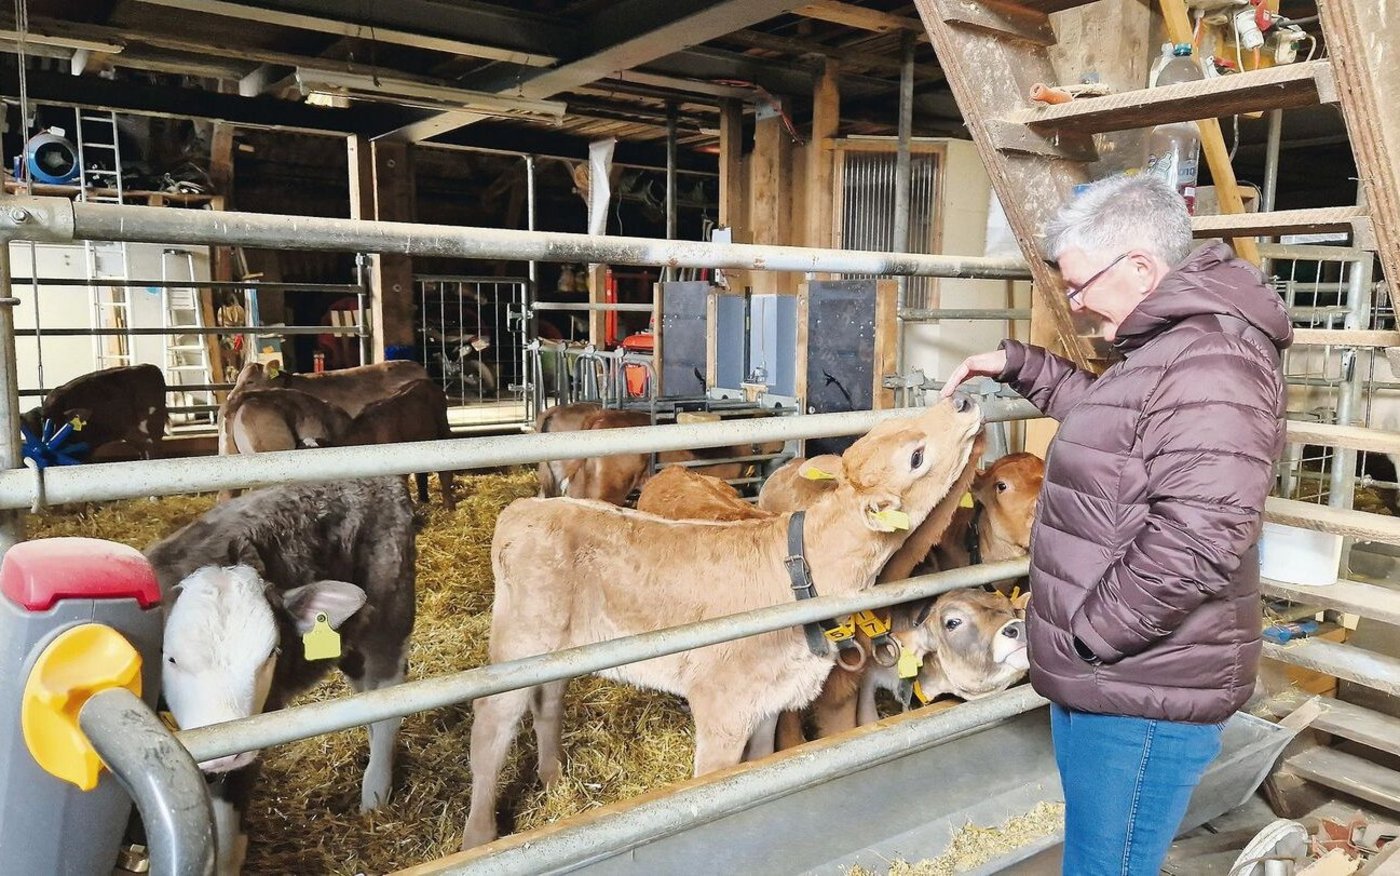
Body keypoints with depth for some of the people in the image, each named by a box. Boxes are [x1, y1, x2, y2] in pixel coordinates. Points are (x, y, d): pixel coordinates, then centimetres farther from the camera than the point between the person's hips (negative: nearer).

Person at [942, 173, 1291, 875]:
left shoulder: (1211, 363, -22)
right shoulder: (1166, 349, 13)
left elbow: (1195, 541, -31)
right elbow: (1108, 415, 34)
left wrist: (1088, 633, -21)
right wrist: (1019, 365, 25)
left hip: (1142, 694, -10)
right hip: (1102, 679, 10)